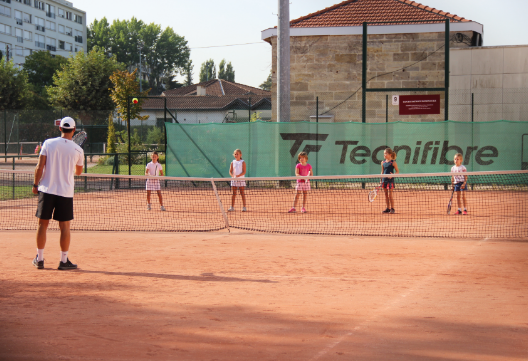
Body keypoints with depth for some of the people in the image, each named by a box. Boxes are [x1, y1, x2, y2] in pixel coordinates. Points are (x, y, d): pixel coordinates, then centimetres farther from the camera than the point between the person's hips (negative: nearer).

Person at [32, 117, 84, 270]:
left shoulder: (48, 143, -2)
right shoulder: (78, 150, -1)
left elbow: (40, 167, -4)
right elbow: (78, 172, 14)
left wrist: (35, 184, 7)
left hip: (46, 190, 1)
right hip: (66, 192, -1)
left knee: (43, 224, 9)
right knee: (64, 226, 6)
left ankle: (39, 259, 13)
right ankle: (64, 261, 8)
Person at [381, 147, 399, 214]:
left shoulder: (393, 162, -8)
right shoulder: (383, 162, 8)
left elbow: (397, 171, -6)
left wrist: (393, 175, -23)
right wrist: (381, 180, 11)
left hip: (390, 180, -6)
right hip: (384, 180, 6)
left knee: (390, 195, -5)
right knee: (386, 194, 9)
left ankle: (392, 208, 3)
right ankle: (388, 208, 17)